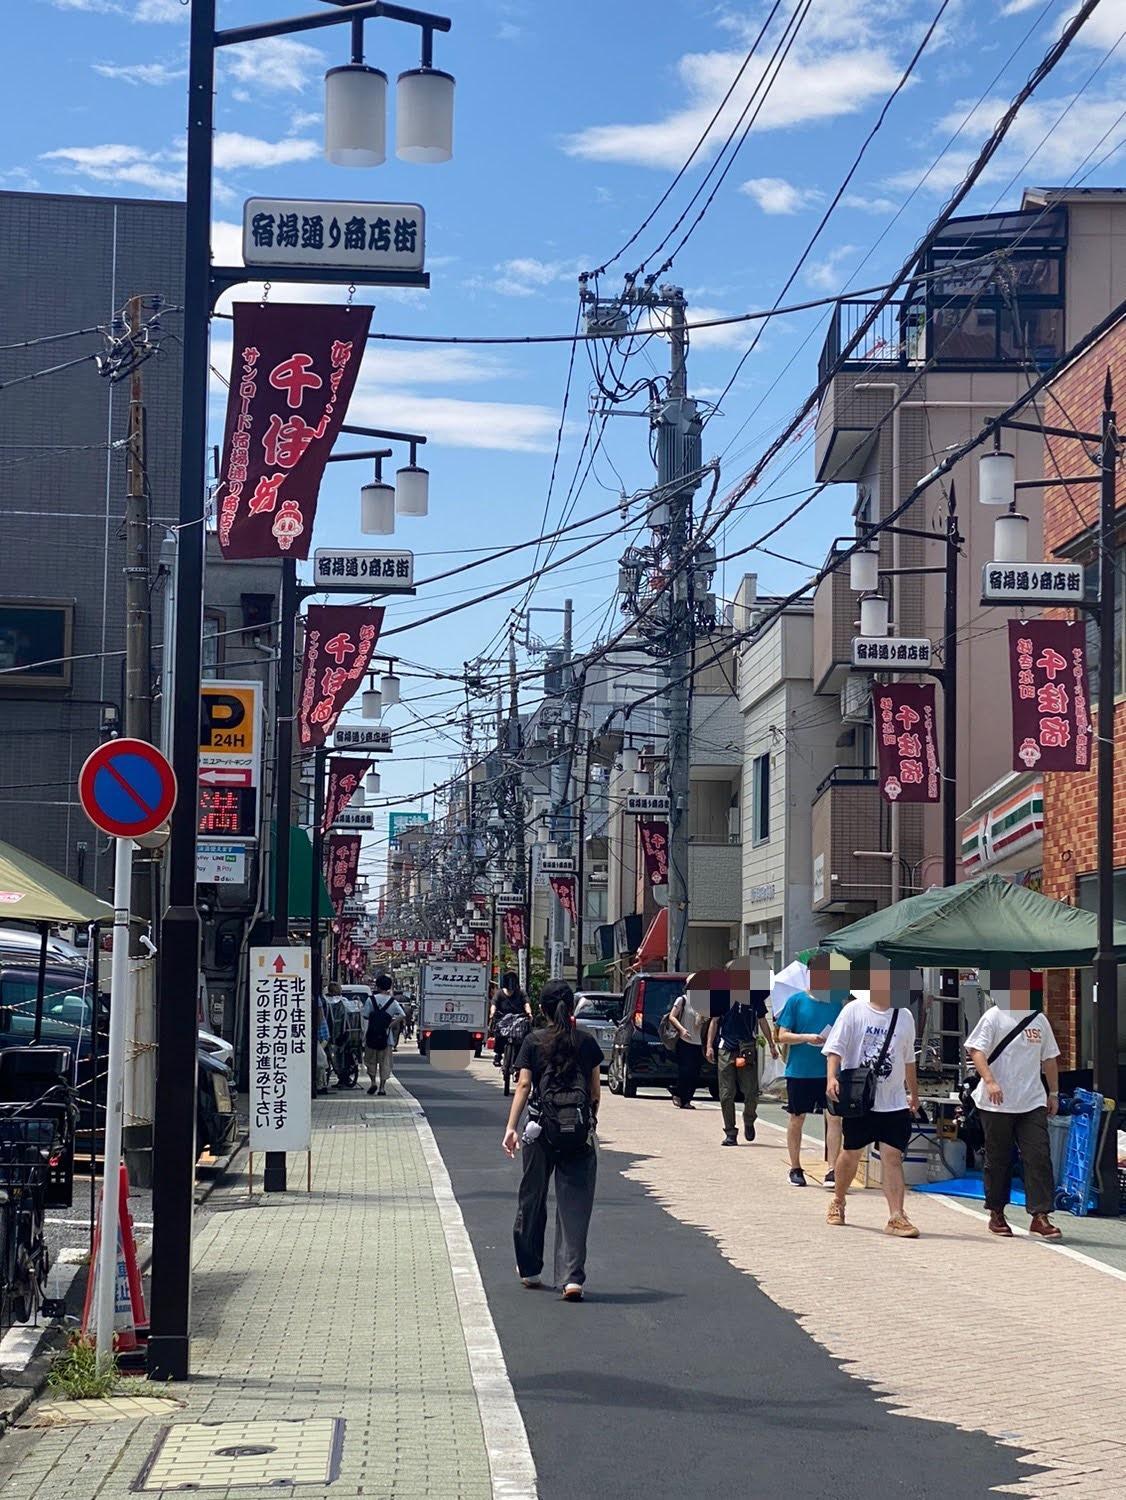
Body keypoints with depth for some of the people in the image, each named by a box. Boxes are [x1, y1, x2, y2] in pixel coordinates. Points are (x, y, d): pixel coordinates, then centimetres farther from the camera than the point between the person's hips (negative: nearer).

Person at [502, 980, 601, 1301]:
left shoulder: (533, 1042, 1)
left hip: (543, 1127, -1)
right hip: (579, 1129, 1)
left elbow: (523, 1085, -7)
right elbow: (595, 1088, 9)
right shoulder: (586, 1042, 5)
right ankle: (572, 1277, -11)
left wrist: (511, 1127, -10)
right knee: (575, 1204, 0)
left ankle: (529, 1269, 28)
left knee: (533, 1199, 16)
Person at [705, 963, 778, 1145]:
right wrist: (709, 1046, -1)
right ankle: (730, 1133, 9)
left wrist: (771, 1045, 17)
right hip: (726, 1049, -1)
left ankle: (749, 1121, 27)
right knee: (726, 1095, 0)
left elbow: (762, 1021, 17)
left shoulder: (755, 996, 7)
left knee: (751, 1092, -3)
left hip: (748, 1049, 1)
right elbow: (714, 1021, 5)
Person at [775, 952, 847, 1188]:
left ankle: (832, 1170, -9)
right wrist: (807, 1038, -17)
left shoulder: (837, 1002, 5)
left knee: (834, 1117, -10)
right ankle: (795, 1168, 25)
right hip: (799, 1070, 0)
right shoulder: (796, 1001, 0)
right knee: (796, 1118, 11)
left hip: (830, 1071, 0)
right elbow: (783, 1035, -1)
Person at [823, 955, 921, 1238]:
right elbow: (835, 1048, -8)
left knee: (892, 1155, -7)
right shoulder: (854, 1011, -3)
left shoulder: (904, 1016, 7)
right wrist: (832, 1078, -23)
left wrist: (913, 1093, 22)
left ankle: (896, 1217, -10)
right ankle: (838, 1202, 33)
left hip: (893, 1101, 2)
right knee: (851, 1153, 11)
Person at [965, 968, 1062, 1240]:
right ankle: (996, 1214, 19)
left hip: (1032, 1103, 3)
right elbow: (976, 1050, -11)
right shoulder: (994, 1017, -4)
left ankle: (1039, 1216, -7)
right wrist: (989, 1081, -24)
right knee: (999, 1159, 6)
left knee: (1039, 1156, -7)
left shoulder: (1039, 1019, 10)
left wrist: (1053, 1093, 16)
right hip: (997, 1104, -3)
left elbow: (1049, 1059, 18)